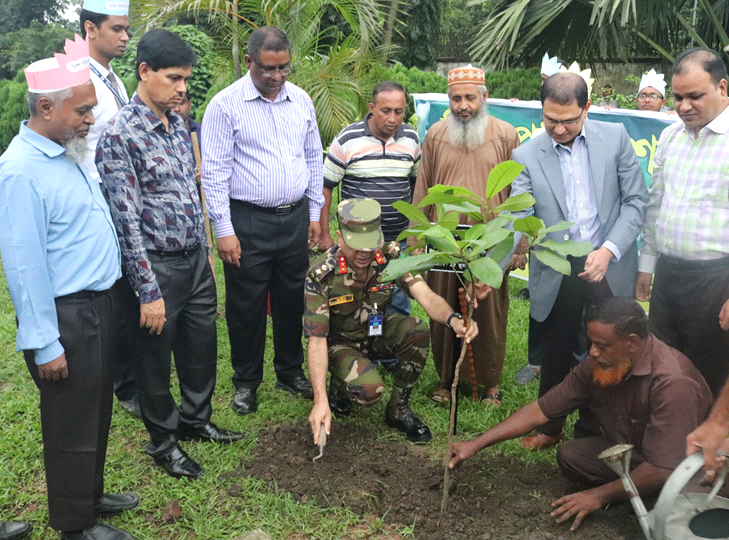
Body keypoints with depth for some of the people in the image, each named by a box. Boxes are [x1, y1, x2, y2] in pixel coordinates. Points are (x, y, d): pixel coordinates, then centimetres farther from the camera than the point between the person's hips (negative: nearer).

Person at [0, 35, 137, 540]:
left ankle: (91, 495, 40)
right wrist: (44, 343, -19)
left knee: (97, 412, 21)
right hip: (65, 316, -9)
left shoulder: (68, 153, 8)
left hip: (98, 305, 9)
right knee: (72, 423, 7)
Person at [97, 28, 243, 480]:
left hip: (196, 260, 7)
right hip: (156, 266, -7)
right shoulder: (120, 135, -18)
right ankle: (164, 441, 32)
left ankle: (196, 420, 43)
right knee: (156, 359, 12)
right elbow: (126, 220, -20)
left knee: (202, 347, 20)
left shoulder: (179, 125, 6)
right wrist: (148, 291, -20)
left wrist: (205, 251, 16)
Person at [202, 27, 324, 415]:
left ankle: (291, 372, 31)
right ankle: (246, 382, 22)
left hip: (295, 218, 5)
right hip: (248, 221, -4)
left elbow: (314, 159, 14)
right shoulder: (225, 105, -9)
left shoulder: (301, 100, 6)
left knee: (292, 299, 14)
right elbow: (214, 171, -10)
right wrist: (224, 230, -12)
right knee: (246, 306, 5)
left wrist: (315, 214, 12)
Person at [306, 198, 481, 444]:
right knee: (369, 390, -32)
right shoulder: (321, 276, -27)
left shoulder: (391, 257, -18)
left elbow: (427, 297, -28)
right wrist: (320, 401, -35)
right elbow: (316, 341, -27)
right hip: (340, 340, -4)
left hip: (376, 331, 4)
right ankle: (338, 385, 8)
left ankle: (398, 409, -7)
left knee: (417, 331, -28)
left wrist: (453, 320, -53)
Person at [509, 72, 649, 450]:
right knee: (555, 352, 13)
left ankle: (592, 431, 32)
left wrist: (608, 251, -14)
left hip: (609, 266, 1)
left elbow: (636, 200, -2)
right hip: (556, 273, 0)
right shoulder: (527, 156, -4)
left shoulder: (615, 137, -2)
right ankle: (548, 427, 34)